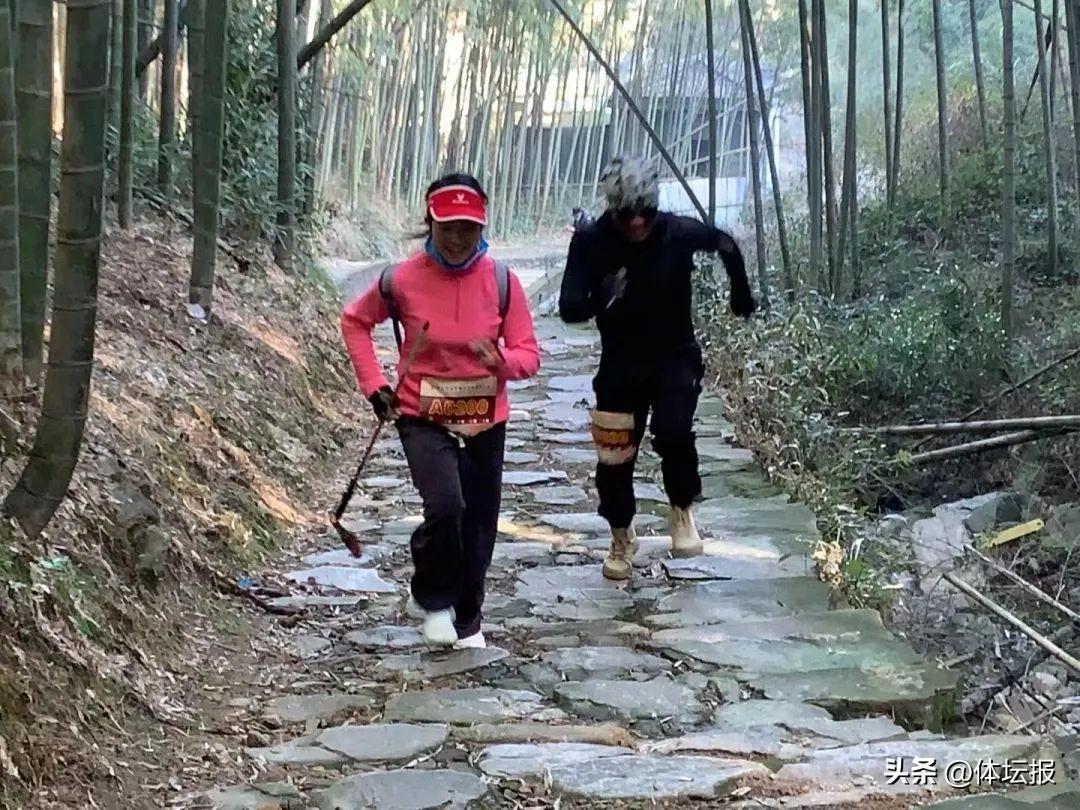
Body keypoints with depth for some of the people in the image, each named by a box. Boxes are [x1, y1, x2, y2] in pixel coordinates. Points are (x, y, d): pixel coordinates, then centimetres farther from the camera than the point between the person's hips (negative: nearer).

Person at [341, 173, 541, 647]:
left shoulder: (502, 282, -9)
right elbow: (354, 321, 7)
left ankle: (466, 620, 35)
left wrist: (500, 359, -28)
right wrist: (373, 383, -1)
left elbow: (529, 356, -5)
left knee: (478, 526, 11)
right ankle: (433, 599, 5)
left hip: (485, 423, 2)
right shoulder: (404, 280, -11)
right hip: (423, 418, -2)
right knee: (446, 506, -24)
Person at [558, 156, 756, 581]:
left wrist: (742, 297, 16)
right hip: (621, 365, 1)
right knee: (614, 458, 4)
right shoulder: (590, 243, -16)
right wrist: (600, 300, -38)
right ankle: (621, 538, 31)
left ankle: (682, 510, 4)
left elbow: (725, 244, 6)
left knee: (673, 431, -26)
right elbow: (569, 309, -17)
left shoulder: (680, 234, -16)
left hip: (676, 358, -1)